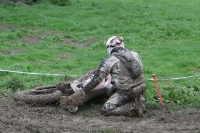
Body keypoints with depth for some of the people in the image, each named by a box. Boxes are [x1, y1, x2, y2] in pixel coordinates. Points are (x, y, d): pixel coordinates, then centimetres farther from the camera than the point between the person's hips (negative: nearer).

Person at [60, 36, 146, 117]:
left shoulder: (109, 60, -3)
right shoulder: (134, 54, 9)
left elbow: (97, 79, -3)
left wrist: (84, 89, 11)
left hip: (127, 91, -5)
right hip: (141, 86, 6)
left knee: (106, 110, 0)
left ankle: (133, 107, -12)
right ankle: (140, 100, 7)